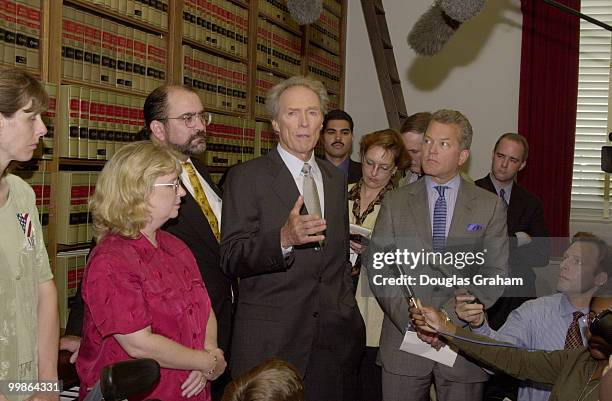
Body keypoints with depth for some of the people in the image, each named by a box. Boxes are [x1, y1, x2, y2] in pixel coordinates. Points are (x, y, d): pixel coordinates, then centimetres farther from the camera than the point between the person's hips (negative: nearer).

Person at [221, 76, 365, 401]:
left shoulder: (335, 179, 14)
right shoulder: (246, 177, -5)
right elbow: (231, 259, -12)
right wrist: (283, 239, -28)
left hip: (333, 337, 5)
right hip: (270, 342, -5)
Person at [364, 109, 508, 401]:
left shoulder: (490, 207, 4)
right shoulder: (394, 203, 6)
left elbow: (495, 273, -1)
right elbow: (377, 268, 0)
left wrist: (451, 317, -13)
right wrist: (410, 318, -13)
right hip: (404, 336, 1)